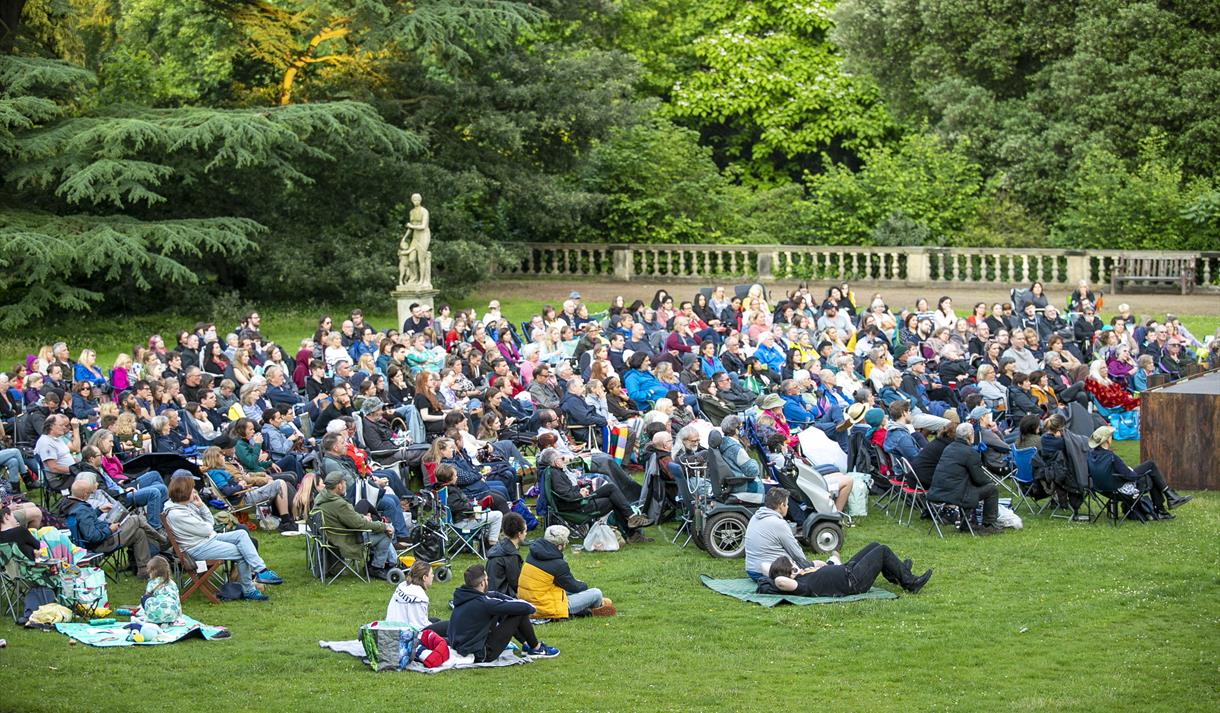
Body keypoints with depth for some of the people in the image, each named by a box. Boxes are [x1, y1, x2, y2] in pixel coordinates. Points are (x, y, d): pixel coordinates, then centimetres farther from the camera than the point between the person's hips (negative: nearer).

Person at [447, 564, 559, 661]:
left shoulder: (463, 596, 2)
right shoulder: (483, 603, -24)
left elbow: (495, 595, 18)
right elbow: (525, 608, -20)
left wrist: (515, 601, 7)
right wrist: (530, 607, 3)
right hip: (480, 655, -9)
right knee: (520, 614, -5)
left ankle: (526, 644, 29)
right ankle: (536, 649, 14)